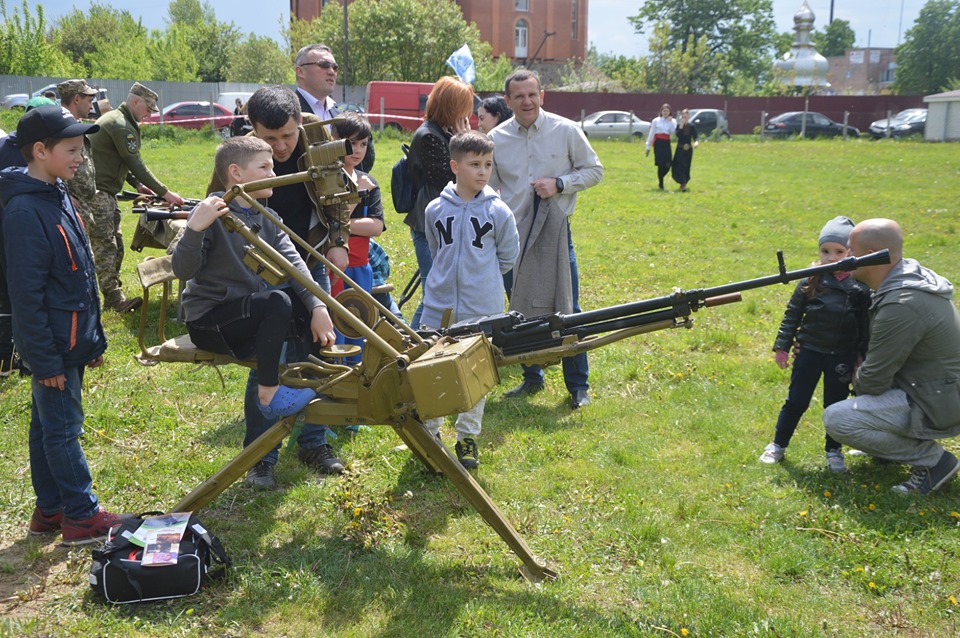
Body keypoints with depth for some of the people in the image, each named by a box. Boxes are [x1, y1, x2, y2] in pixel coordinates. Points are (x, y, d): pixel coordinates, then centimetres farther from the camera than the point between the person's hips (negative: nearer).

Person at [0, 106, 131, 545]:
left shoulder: (57, 195, 9)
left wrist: (93, 338, 17)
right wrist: (45, 360, -19)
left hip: (71, 339, 9)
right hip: (52, 345, -9)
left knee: (47, 425, 17)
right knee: (63, 429, 2)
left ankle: (50, 509, 28)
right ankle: (81, 518, 13)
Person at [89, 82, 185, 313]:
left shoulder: (114, 119, 17)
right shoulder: (121, 125, -16)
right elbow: (136, 164, -18)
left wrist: (137, 184, 12)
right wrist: (165, 193, -15)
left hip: (104, 192, 11)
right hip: (97, 193, -11)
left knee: (116, 246, 13)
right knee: (106, 248, -9)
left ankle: (113, 296, 18)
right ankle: (115, 299, -7)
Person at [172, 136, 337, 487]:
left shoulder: (267, 219, 9)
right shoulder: (212, 213, -14)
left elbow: (293, 263, -5)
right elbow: (183, 270, -21)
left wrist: (318, 306, -19)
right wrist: (195, 229, -38)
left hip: (247, 319, 9)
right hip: (208, 319, -9)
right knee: (277, 302, -30)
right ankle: (270, 392, -15)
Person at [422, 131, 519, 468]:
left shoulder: (498, 211, -7)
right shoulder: (435, 209, -2)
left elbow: (508, 255, 7)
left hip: (481, 309, -1)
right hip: (438, 306, 2)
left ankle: (467, 437, 24)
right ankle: (430, 433, 27)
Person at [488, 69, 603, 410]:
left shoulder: (566, 131, -3)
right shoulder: (496, 139, 2)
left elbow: (594, 171, 3)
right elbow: (487, 190, 10)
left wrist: (559, 184, -12)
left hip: (555, 231, -2)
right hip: (513, 234, 2)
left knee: (567, 310, 1)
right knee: (521, 311, 11)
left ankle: (578, 385, 16)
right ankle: (532, 378, 28)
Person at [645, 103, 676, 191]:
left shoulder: (672, 121, 10)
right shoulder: (656, 120, 4)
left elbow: (673, 132, -7)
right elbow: (651, 133, 5)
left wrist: (671, 121, -10)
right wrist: (648, 146, 2)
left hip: (667, 143, 2)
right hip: (658, 143, -2)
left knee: (668, 164, -7)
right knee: (661, 164, -7)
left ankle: (660, 178, 20)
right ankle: (661, 184, 4)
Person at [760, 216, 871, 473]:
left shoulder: (861, 288, -6)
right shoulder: (809, 283, -6)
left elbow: (866, 326, 1)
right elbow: (792, 315, 1)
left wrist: (863, 356, 1)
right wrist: (782, 346, 0)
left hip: (842, 358, 0)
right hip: (809, 353, 0)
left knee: (836, 404, 11)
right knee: (796, 402, 8)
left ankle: (833, 451, 27)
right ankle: (778, 445, 22)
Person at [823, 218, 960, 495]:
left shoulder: (901, 307, -29)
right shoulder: (913, 273, 2)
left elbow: (873, 381, -20)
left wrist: (855, 381, 1)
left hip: (938, 409, -10)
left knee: (836, 419, -16)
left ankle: (932, 460, -5)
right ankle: (886, 450, 21)